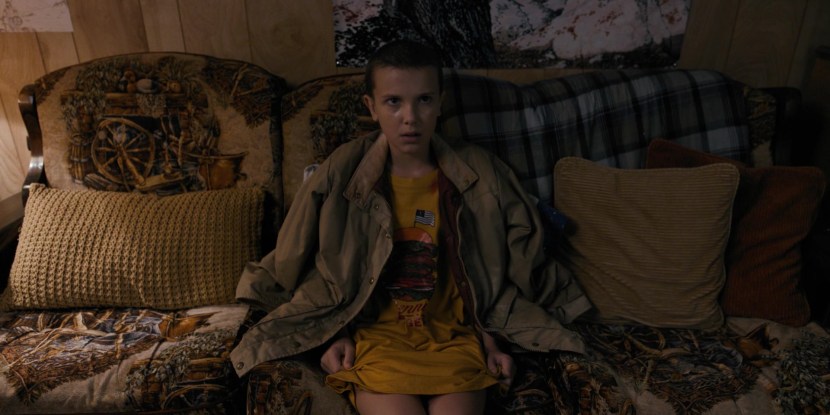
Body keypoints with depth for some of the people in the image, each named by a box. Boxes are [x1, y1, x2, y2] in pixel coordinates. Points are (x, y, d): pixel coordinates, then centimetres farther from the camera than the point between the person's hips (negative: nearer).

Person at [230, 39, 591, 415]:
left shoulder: (479, 173, -3)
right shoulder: (343, 173, -6)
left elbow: (516, 264, 8)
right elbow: (304, 265, 5)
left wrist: (494, 333, 1)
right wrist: (333, 333, -1)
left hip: (454, 336, 1)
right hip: (375, 335, -1)